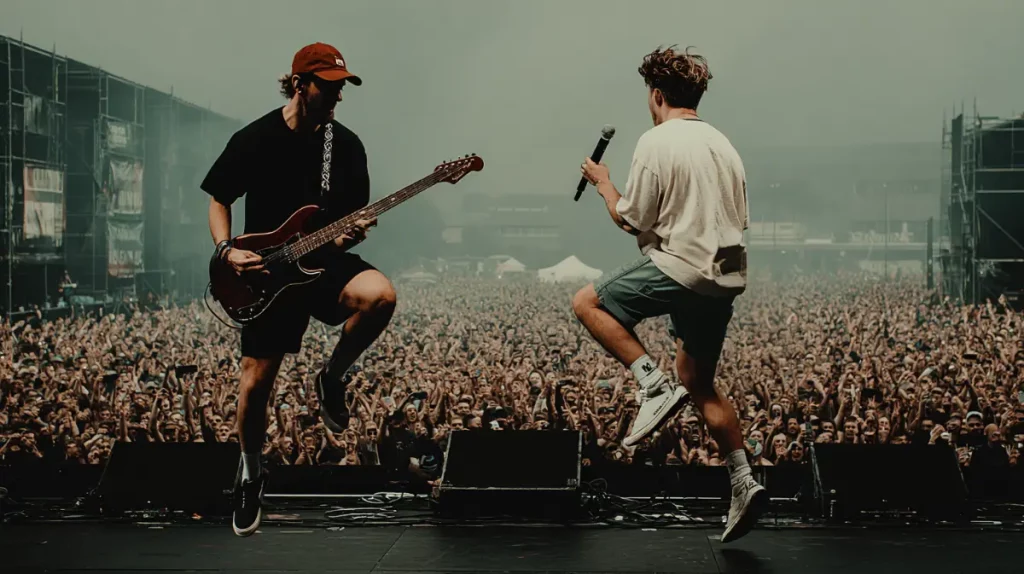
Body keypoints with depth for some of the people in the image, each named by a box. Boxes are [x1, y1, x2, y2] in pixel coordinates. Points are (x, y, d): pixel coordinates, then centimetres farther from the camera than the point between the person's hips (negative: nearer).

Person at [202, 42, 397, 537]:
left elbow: (354, 216, 6)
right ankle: (251, 471, 28)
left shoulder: (346, 144, -1)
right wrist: (227, 250, -13)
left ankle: (331, 377, -4)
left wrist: (352, 233, -17)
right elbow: (218, 200, 3)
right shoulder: (254, 140, -7)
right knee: (256, 381, 0)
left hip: (326, 259, 2)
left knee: (379, 295, -32)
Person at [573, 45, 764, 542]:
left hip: (680, 268, -8)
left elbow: (633, 221, -9)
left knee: (588, 303, 6)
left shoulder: (656, 142, -9)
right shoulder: (722, 145, 15)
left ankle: (655, 386, -8)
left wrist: (603, 184, 8)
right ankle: (743, 483, 9)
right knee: (700, 384, 16)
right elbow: (740, 219, 18)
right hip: (727, 277, 8)